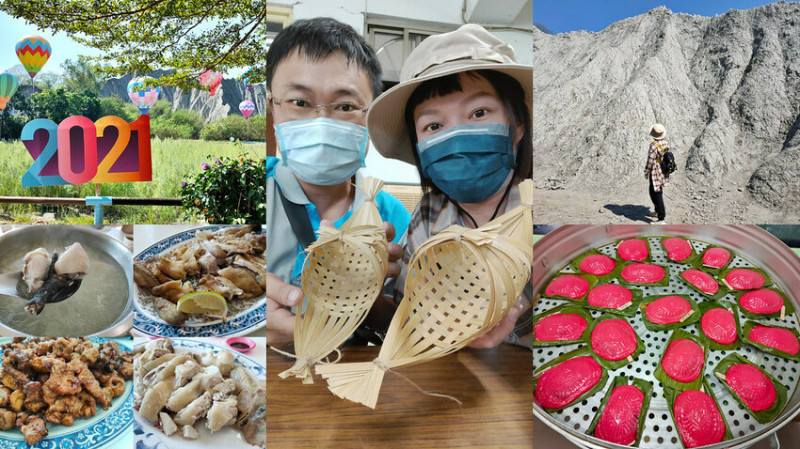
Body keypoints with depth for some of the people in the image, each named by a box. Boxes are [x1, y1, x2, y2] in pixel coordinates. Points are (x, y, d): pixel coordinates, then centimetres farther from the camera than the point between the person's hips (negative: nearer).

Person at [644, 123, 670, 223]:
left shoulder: (654, 145, -23)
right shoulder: (666, 142, 1)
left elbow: (650, 160, -19)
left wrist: (646, 172, -7)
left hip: (656, 173, -9)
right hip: (664, 171, 9)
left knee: (656, 194, -2)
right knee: (654, 192, 24)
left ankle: (661, 218, 0)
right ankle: (658, 211, 38)